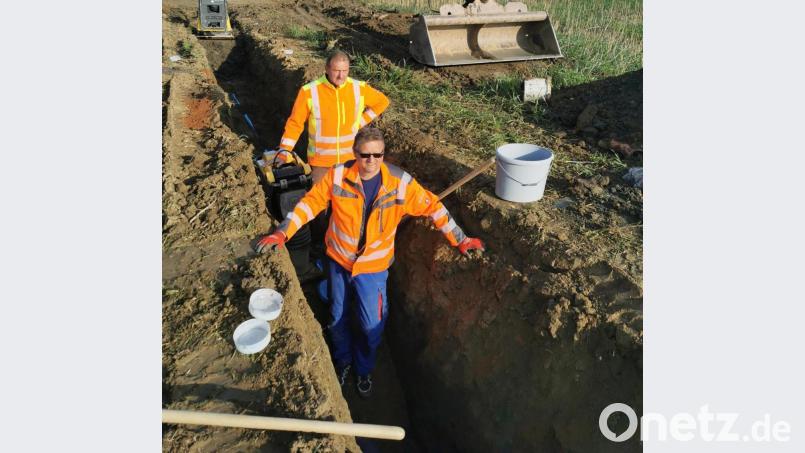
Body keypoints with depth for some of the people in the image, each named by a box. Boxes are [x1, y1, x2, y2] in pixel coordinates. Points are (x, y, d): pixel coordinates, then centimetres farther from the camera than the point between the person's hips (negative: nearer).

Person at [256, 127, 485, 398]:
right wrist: (282, 233, -12)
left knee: (372, 326, 6)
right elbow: (311, 203, -7)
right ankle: (343, 361, 49)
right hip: (339, 260, 2)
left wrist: (459, 240, -7)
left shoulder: (400, 182, -17)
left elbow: (432, 207, -8)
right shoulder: (338, 175, -15)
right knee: (338, 319, 19)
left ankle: (364, 369, 38)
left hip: (373, 266, -1)